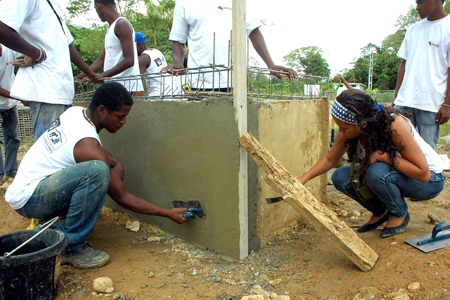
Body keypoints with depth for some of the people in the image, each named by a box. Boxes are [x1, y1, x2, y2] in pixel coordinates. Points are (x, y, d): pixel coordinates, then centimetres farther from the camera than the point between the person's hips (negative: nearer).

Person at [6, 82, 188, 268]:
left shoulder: (76, 112, -2)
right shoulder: (88, 145, -27)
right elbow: (121, 198, -21)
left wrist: (113, 162, 0)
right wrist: (168, 214, -15)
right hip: (27, 199, -9)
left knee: (116, 168, 2)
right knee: (98, 170, -35)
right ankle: (71, 247, -19)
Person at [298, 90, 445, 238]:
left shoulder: (395, 125, -32)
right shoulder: (350, 131, -15)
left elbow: (423, 173, -29)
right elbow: (329, 160, -2)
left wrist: (382, 155, -34)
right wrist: (303, 179, -14)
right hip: (390, 172, 6)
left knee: (377, 173, -35)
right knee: (340, 177, -15)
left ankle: (400, 214, -4)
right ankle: (380, 211, 9)